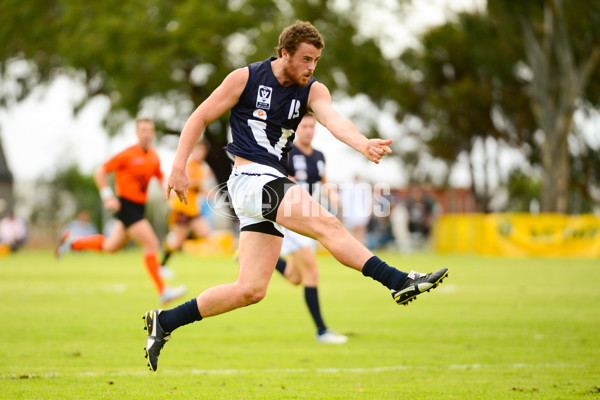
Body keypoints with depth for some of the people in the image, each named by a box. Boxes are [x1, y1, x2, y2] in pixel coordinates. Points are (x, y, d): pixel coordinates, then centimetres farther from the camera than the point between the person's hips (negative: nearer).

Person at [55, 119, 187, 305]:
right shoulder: (127, 155, -14)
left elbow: (160, 177, 21)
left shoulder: (154, 157, 6)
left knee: (111, 247, 18)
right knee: (151, 244, -15)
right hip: (126, 205, -8)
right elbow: (99, 172, -10)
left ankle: (73, 242, 36)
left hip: (139, 206, 8)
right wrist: (108, 196, -17)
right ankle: (163, 292, -11)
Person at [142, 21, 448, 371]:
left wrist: (363, 144, -36)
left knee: (251, 290, 4)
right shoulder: (246, 78, -4)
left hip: (275, 184, 7)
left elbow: (333, 119, -14)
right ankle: (399, 282, -28)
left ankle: (164, 322, 14)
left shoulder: (313, 90, 7)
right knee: (327, 224, -23)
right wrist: (178, 168, -7)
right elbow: (200, 118, 2)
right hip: (251, 177, -7)